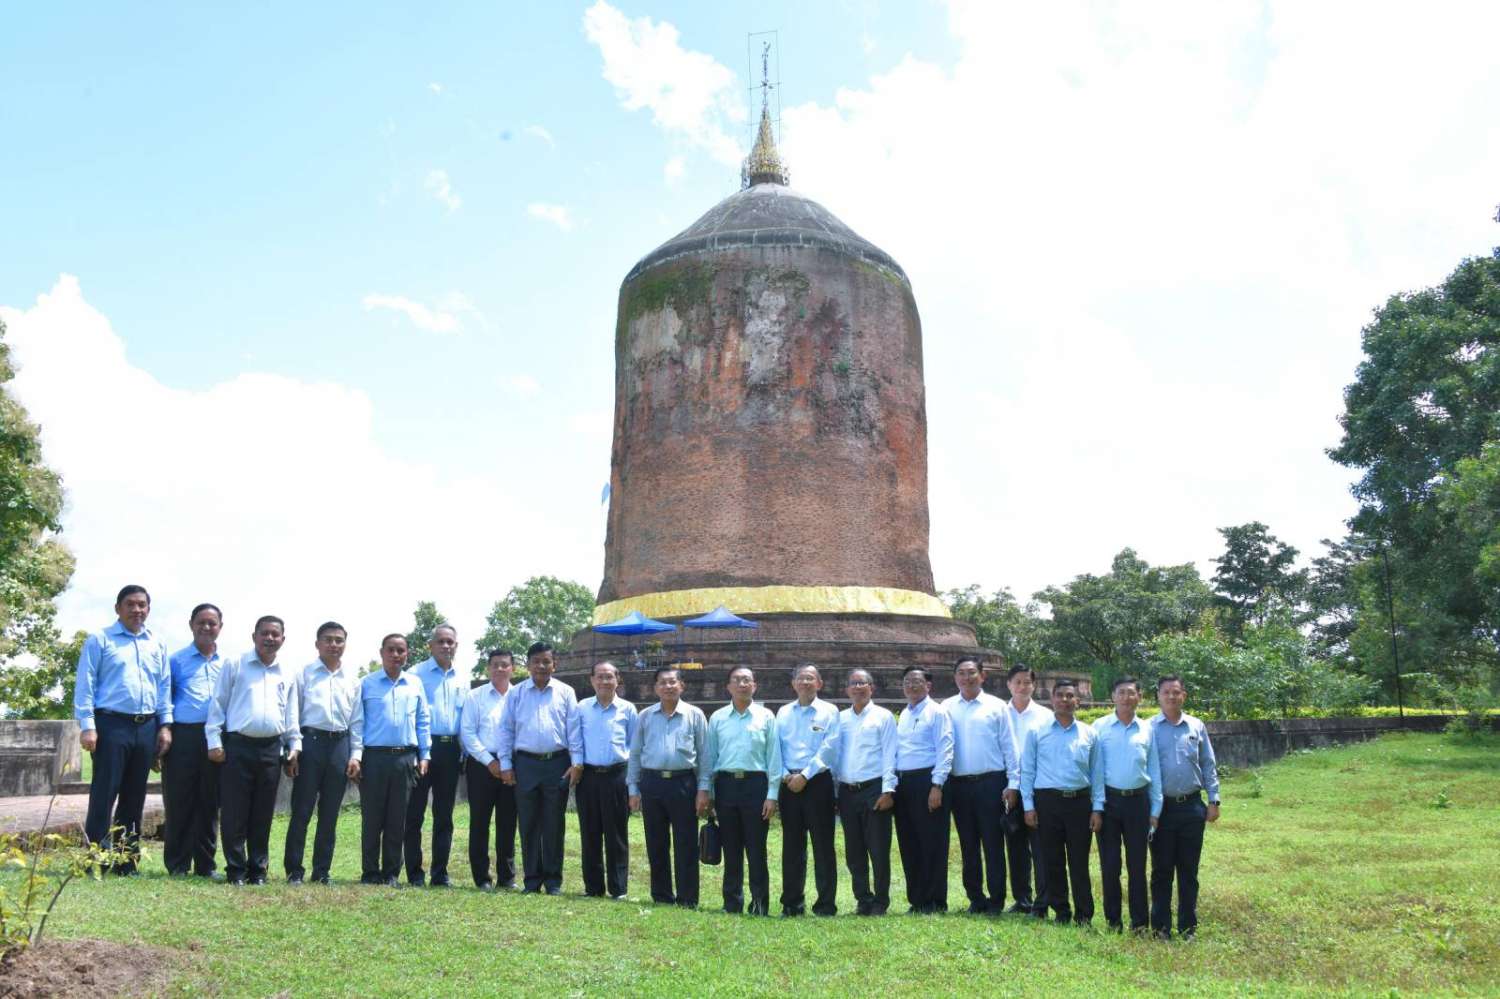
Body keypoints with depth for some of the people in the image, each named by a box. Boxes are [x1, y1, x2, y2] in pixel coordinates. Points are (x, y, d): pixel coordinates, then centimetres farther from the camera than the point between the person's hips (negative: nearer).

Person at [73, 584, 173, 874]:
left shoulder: (157, 644, 15)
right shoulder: (99, 640, 2)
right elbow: (85, 685, -3)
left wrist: (165, 724, 6)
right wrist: (87, 725, -11)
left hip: (147, 727, 5)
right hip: (112, 724, -5)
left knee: (135, 797, 9)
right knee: (103, 795, -5)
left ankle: (127, 861, 16)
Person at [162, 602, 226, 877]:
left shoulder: (227, 664, 16)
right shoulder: (176, 661, 8)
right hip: (184, 737, -2)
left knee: (210, 805, 7)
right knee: (179, 803, 0)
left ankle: (206, 865, 14)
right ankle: (177, 866, 7)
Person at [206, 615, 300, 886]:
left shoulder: (287, 675, 14)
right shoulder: (235, 666, 4)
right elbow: (218, 705, 2)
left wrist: (294, 745, 10)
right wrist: (214, 741, -5)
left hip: (271, 749, 3)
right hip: (238, 746, -3)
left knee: (263, 815, 7)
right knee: (234, 813, -2)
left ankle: (258, 870, 15)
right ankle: (236, 870, 7)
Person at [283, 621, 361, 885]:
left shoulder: (352, 680, 12)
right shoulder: (304, 673, 3)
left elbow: (356, 721, 13)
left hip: (339, 745, 3)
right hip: (311, 742, -3)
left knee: (330, 814, 7)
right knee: (302, 810, -2)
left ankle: (322, 871, 15)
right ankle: (294, 870, 7)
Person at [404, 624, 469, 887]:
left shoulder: (462, 679, 14)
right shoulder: (416, 675, -1)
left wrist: (465, 752, 9)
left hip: (451, 749, 4)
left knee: (444, 816, 8)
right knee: (415, 813, 0)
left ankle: (440, 873, 14)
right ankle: (415, 873, 7)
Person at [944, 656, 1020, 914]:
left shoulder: (996, 706, 2)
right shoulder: (947, 708, 6)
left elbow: (1009, 746, 1)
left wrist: (1013, 784, -4)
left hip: (991, 783, -2)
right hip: (959, 784, 3)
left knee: (993, 844, 0)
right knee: (968, 845, 10)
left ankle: (996, 902, 8)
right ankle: (975, 900, 20)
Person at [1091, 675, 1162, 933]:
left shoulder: (1147, 730, 5)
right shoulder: (1100, 727, -2)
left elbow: (1154, 771, 8)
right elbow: (1096, 769, -3)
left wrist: (1155, 810, 5)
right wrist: (1097, 807, -7)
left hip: (1138, 800, 2)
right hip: (1109, 799, -1)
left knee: (1137, 863, 6)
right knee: (1109, 863, 5)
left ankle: (1140, 921, 15)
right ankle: (1113, 920, 15)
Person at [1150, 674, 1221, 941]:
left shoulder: (1197, 727, 7)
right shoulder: (1149, 728, -1)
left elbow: (1209, 766, 10)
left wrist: (1213, 800, 4)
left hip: (1192, 806, 2)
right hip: (1162, 807, -2)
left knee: (1189, 870, 8)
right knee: (1161, 869, 4)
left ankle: (1188, 927, 17)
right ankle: (1161, 926, 12)